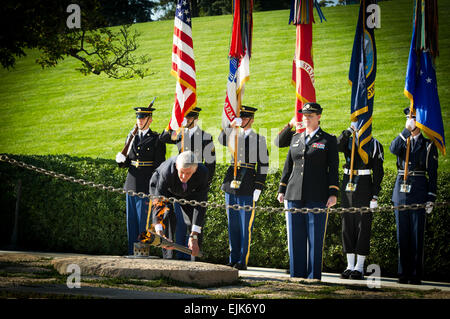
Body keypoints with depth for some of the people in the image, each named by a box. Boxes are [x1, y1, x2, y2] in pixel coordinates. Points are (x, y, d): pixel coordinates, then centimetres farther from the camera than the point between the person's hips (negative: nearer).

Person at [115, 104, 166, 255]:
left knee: (144, 222, -6)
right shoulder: (131, 137, 15)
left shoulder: (156, 139, -2)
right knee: (131, 221, 7)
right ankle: (132, 253, 13)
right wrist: (121, 160, -4)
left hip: (147, 186, -6)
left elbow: (159, 166, -4)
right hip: (131, 185, 6)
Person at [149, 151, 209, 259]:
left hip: (188, 192, 3)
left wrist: (194, 236, -41)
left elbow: (200, 205, -37)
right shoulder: (166, 172, -45)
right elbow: (158, 202, -45)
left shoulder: (203, 172, -39)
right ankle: (168, 257, -16)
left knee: (196, 220, -6)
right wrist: (159, 232, -57)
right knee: (168, 217, -23)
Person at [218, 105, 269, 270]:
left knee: (246, 224, -2)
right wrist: (231, 126, -19)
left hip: (248, 188, -4)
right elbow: (221, 140, -10)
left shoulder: (259, 139, 1)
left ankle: (243, 261, 2)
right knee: (232, 224, 8)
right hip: (232, 183, 4)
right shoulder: (234, 136, 13)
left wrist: (258, 188, -8)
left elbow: (263, 165, -2)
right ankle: (233, 259, 14)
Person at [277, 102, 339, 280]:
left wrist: (333, 194, -9)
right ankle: (296, 276, 10)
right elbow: (288, 166, 18)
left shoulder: (328, 140, 3)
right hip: (294, 195, 4)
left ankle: (313, 277, 3)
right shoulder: (296, 139, 15)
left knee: (315, 238, -2)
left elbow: (333, 169, -1)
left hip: (317, 196, -4)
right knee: (296, 238, 4)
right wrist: (281, 190, 12)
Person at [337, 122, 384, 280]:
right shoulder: (348, 141, 11)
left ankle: (360, 267, 2)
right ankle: (350, 266, 11)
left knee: (363, 227, -3)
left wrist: (375, 196, -10)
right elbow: (336, 146, -14)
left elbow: (378, 172, -4)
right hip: (348, 186, 4)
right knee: (348, 226, 5)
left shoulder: (374, 144, -1)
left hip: (365, 188, -4)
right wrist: (349, 130, -19)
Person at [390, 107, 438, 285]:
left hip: (418, 193, -3)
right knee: (402, 235, 5)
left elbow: (433, 174, 1)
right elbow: (393, 149, -12)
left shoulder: (428, 145, 4)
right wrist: (407, 130, -16)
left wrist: (431, 198, -6)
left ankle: (416, 275, 1)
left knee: (417, 235, -3)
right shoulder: (402, 142, 13)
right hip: (400, 191, 3)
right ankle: (404, 273, 10)